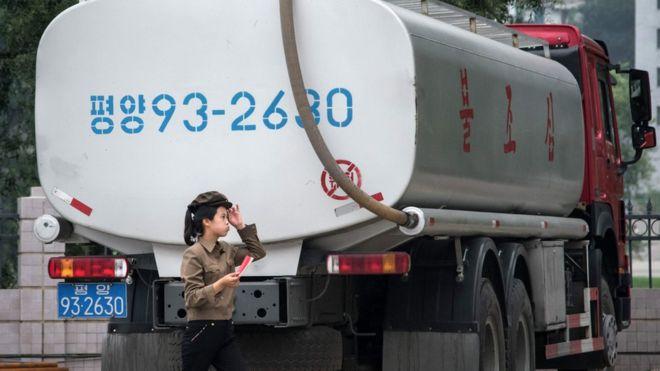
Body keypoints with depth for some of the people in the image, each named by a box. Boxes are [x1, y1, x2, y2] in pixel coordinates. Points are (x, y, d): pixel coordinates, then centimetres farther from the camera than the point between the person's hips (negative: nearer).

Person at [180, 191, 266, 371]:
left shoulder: (226, 250, 10)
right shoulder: (193, 255, -12)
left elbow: (258, 253, 21)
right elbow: (191, 298, -16)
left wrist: (241, 226, 11)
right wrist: (220, 285, -28)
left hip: (225, 330, 7)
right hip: (201, 332, -7)